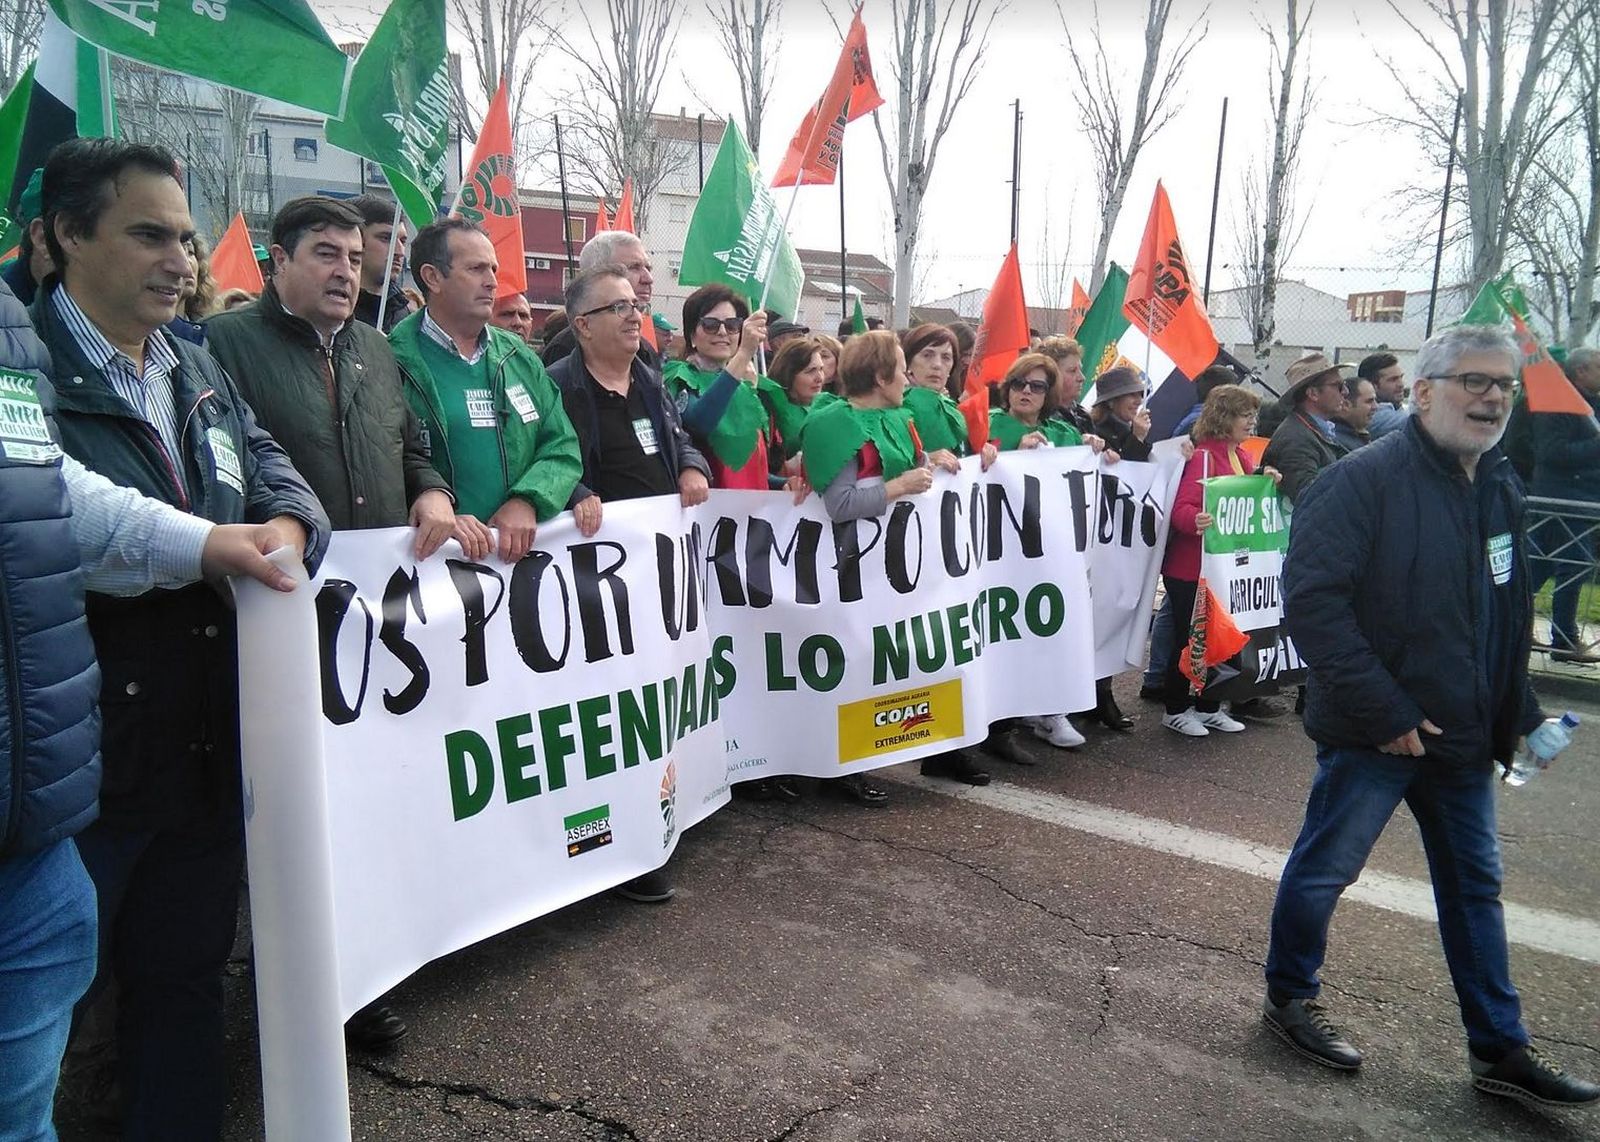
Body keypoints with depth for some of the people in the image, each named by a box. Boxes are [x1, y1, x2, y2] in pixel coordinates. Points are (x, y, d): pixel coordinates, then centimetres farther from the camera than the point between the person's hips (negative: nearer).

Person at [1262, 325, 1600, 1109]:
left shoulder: (1500, 486, 10)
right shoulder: (1363, 480, -16)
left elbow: (1510, 611, 19)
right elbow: (1311, 601, -23)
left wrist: (1515, 712, 11)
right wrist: (1383, 711, -22)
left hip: (1462, 733, 8)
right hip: (1374, 734, -8)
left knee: (1475, 885, 16)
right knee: (1324, 868, 6)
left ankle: (1499, 1049, 31)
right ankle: (1288, 999, 29)